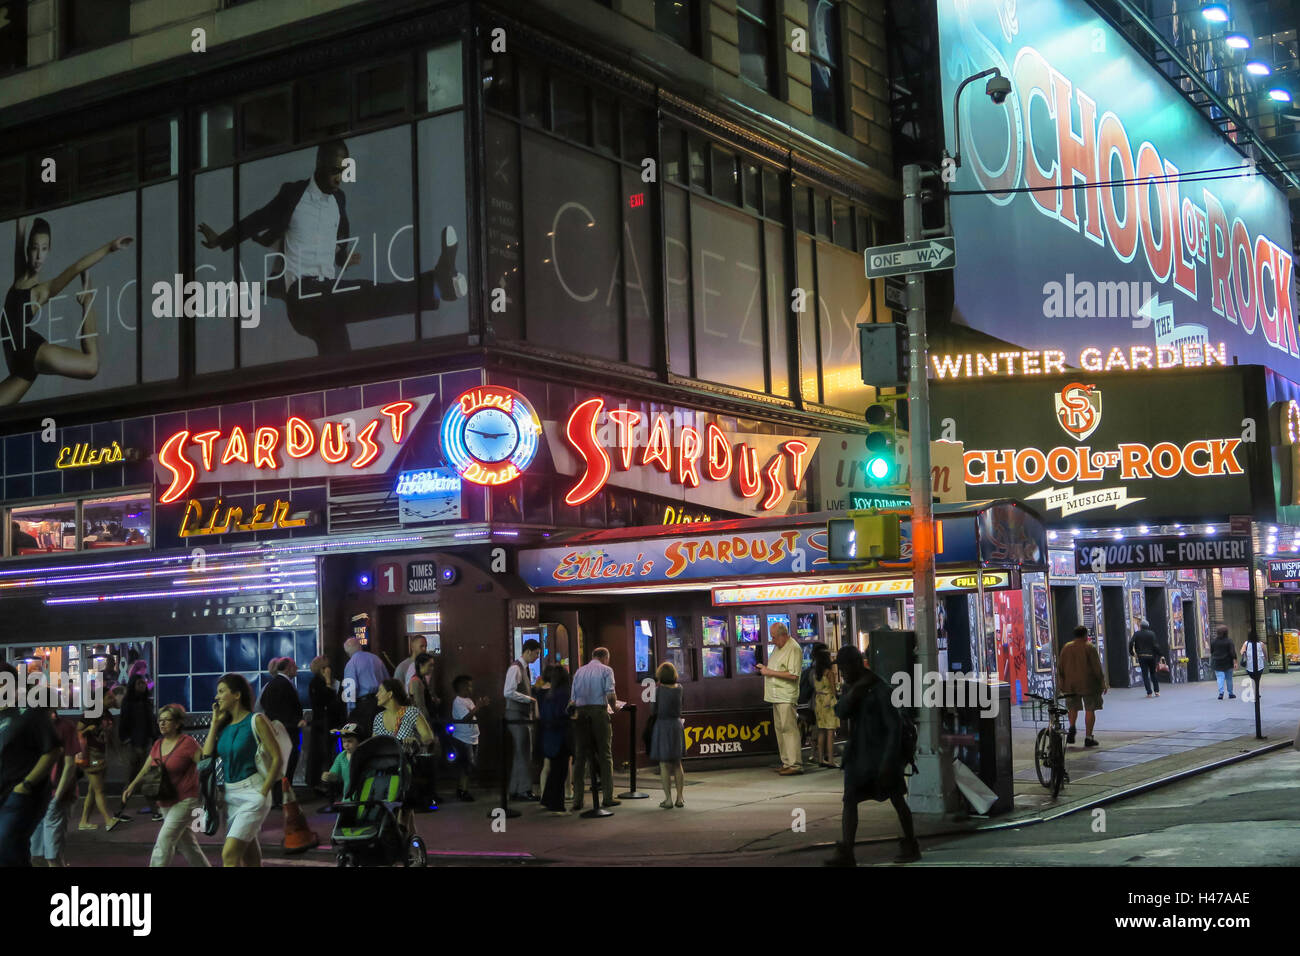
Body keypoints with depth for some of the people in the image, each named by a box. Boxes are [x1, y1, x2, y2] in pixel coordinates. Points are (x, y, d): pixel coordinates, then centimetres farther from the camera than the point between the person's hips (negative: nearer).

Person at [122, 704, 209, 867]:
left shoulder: (188, 743, -12)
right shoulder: (158, 745, 10)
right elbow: (145, 771, 11)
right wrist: (132, 787, -5)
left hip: (185, 801, -8)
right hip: (166, 803, 8)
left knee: (163, 842, -15)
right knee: (186, 845, 15)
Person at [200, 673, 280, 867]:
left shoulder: (255, 721, -7)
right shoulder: (224, 725, 11)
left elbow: (277, 758, -10)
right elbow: (206, 755, 0)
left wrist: (263, 792, -14)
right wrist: (215, 722, 3)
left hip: (252, 794, -7)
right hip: (230, 795, 7)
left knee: (229, 854, -17)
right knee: (250, 858, 13)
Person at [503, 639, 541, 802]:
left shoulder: (525, 668, 17)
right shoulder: (515, 668, -13)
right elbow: (508, 692, -22)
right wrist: (530, 699, -18)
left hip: (525, 714, 10)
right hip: (516, 714, -10)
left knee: (521, 753, 11)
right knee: (523, 753, -7)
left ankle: (516, 790, 15)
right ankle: (524, 790, -4)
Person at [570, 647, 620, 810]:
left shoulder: (579, 671, 16)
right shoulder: (606, 670, 4)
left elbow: (572, 699, 10)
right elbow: (610, 695, -8)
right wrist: (612, 708, 10)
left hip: (581, 713, 4)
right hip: (599, 712, -4)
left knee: (580, 756, 5)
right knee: (605, 755, 4)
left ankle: (577, 799, 3)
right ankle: (607, 797, 3)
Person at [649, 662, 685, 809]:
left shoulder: (659, 689, -11)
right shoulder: (679, 688, 0)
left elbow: (653, 711, -6)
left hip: (662, 726, -4)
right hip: (677, 725, 4)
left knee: (664, 764, 1)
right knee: (677, 763, 14)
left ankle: (668, 799, -2)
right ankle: (679, 798, 14)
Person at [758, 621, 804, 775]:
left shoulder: (794, 649, -12)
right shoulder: (778, 647, 18)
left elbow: (793, 674, -21)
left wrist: (770, 672, -17)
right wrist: (764, 668, 12)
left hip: (787, 697, -10)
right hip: (776, 696, 10)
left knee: (789, 729, -10)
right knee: (779, 729, 11)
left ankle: (795, 764, -9)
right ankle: (786, 762, 16)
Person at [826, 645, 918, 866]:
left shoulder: (881, 690, -15)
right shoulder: (850, 687, 7)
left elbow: (895, 727, -17)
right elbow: (841, 712, -8)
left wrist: (888, 761, -21)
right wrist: (855, 690, -22)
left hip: (881, 753, -6)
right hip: (857, 753, 6)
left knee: (896, 799, 8)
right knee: (849, 800, -5)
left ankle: (911, 847, 24)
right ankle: (845, 853, -10)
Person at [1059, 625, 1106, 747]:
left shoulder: (1066, 647, 5)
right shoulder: (1089, 648, -8)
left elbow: (1059, 667, 8)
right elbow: (1097, 668, -10)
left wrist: (1062, 682, 17)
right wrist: (1103, 682, -2)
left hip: (1070, 684, 4)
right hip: (1088, 684, -4)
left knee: (1073, 707, 19)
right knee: (1090, 709, 3)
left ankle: (1072, 727, -6)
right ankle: (1088, 737, -1)